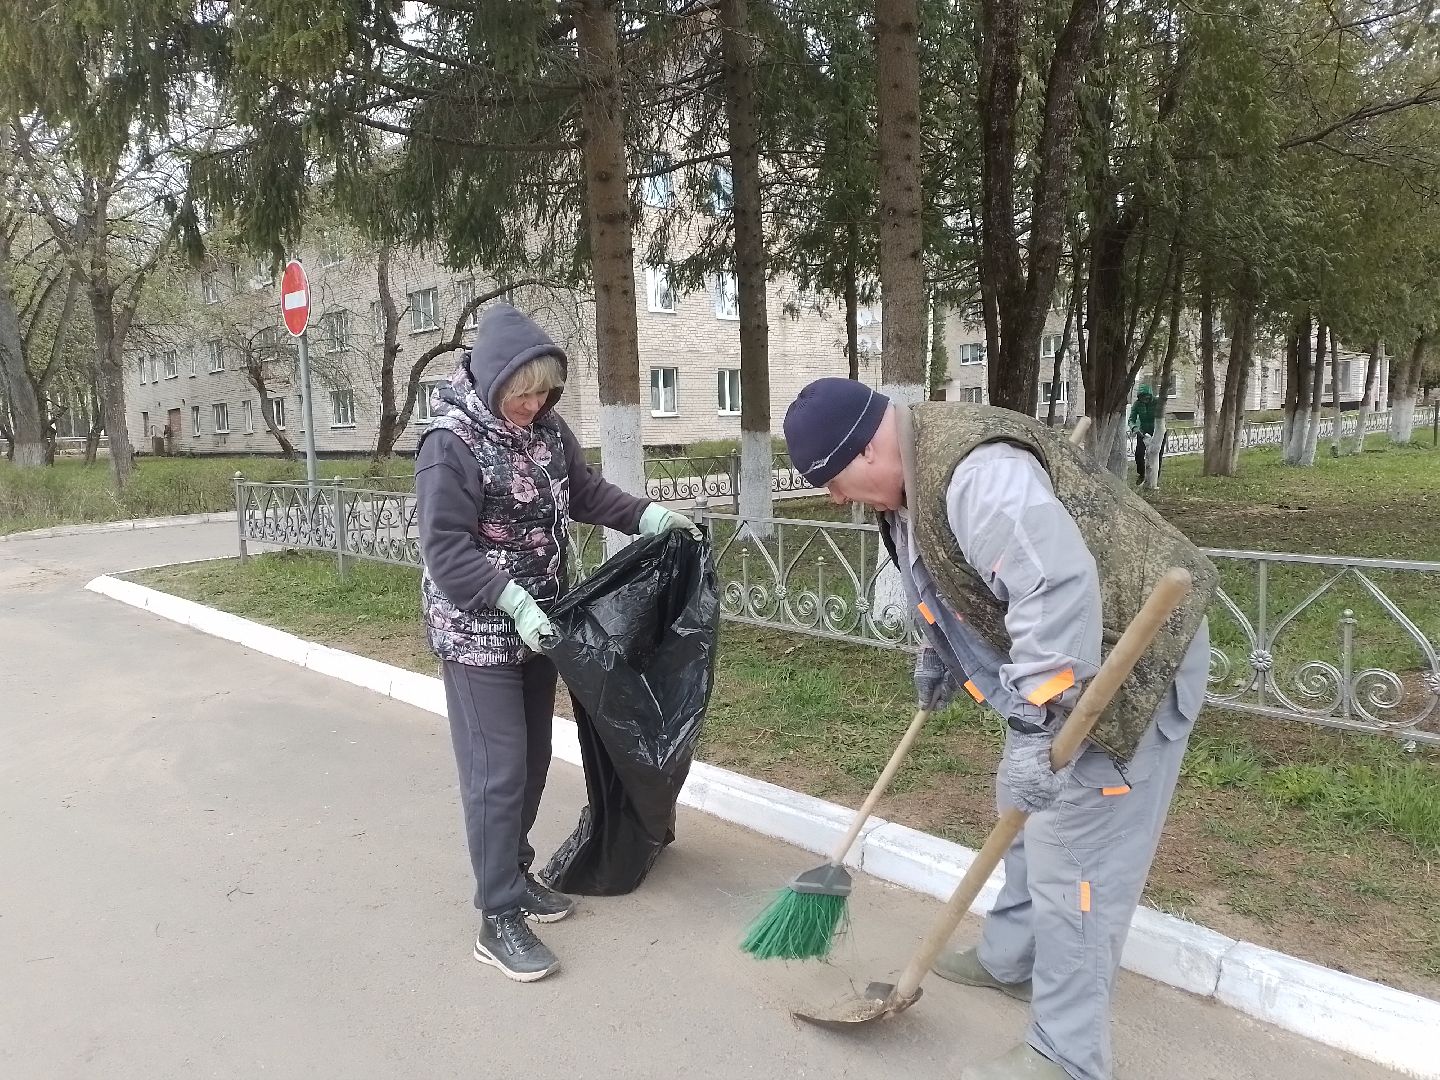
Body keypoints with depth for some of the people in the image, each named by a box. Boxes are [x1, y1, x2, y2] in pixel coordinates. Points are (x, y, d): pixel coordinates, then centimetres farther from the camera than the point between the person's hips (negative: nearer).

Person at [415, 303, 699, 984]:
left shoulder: (546, 427, 1)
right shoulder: (451, 442, -19)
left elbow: (584, 492, 14)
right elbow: (445, 548, -20)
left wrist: (645, 517, 0)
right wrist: (513, 601, -29)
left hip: (537, 624, 7)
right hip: (478, 631, -7)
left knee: (533, 758, 16)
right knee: (497, 770, -4)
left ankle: (515, 870, 34)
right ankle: (498, 920, 7)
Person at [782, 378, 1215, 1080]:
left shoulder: (976, 472, -31)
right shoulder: (915, 472, 4)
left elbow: (1061, 588, -39)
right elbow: (946, 577, 20)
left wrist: (1034, 726, -39)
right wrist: (936, 658, 30)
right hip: (1054, 660, 11)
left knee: (1073, 852, -5)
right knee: (1026, 813, 21)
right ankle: (1011, 959, 40)